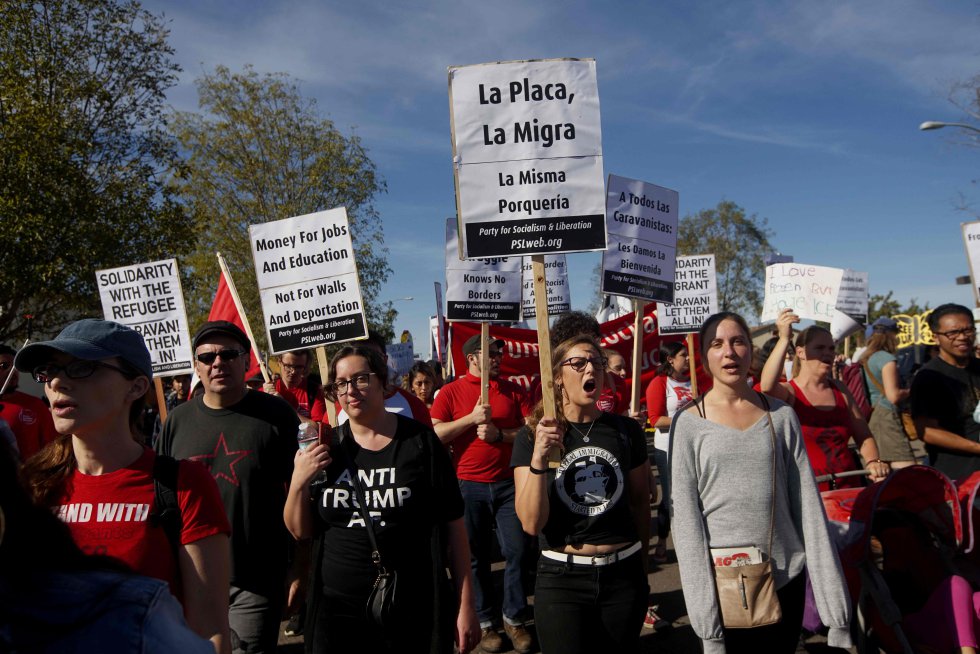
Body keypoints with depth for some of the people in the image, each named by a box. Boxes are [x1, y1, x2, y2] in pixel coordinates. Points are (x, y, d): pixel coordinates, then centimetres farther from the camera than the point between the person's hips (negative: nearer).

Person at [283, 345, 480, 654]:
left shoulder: (420, 441, -8)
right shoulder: (327, 447, 1)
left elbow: (453, 525, -6)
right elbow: (301, 531, 7)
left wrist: (466, 606, -7)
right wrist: (299, 482, -10)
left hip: (409, 611, -2)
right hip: (334, 608, 3)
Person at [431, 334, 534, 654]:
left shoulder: (513, 389, 6)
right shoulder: (451, 391, 0)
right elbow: (434, 434, -10)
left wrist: (499, 433, -14)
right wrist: (472, 418, -16)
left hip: (509, 483, 2)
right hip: (469, 485, -2)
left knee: (517, 551, 4)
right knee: (476, 556, 8)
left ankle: (514, 619, 21)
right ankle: (485, 621, 23)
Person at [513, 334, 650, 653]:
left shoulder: (627, 430, -2)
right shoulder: (533, 435, -8)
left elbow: (640, 503, 10)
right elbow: (531, 523, -14)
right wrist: (539, 457, -26)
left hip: (624, 575, 3)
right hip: (561, 579, -2)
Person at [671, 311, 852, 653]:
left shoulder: (781, 416, 2)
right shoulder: (689, 423, -6)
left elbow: (807, 504, 1)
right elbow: (684, 516, -9)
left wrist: (834, 601, -1)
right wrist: (704, 616, -13)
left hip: (786, 578, 3)